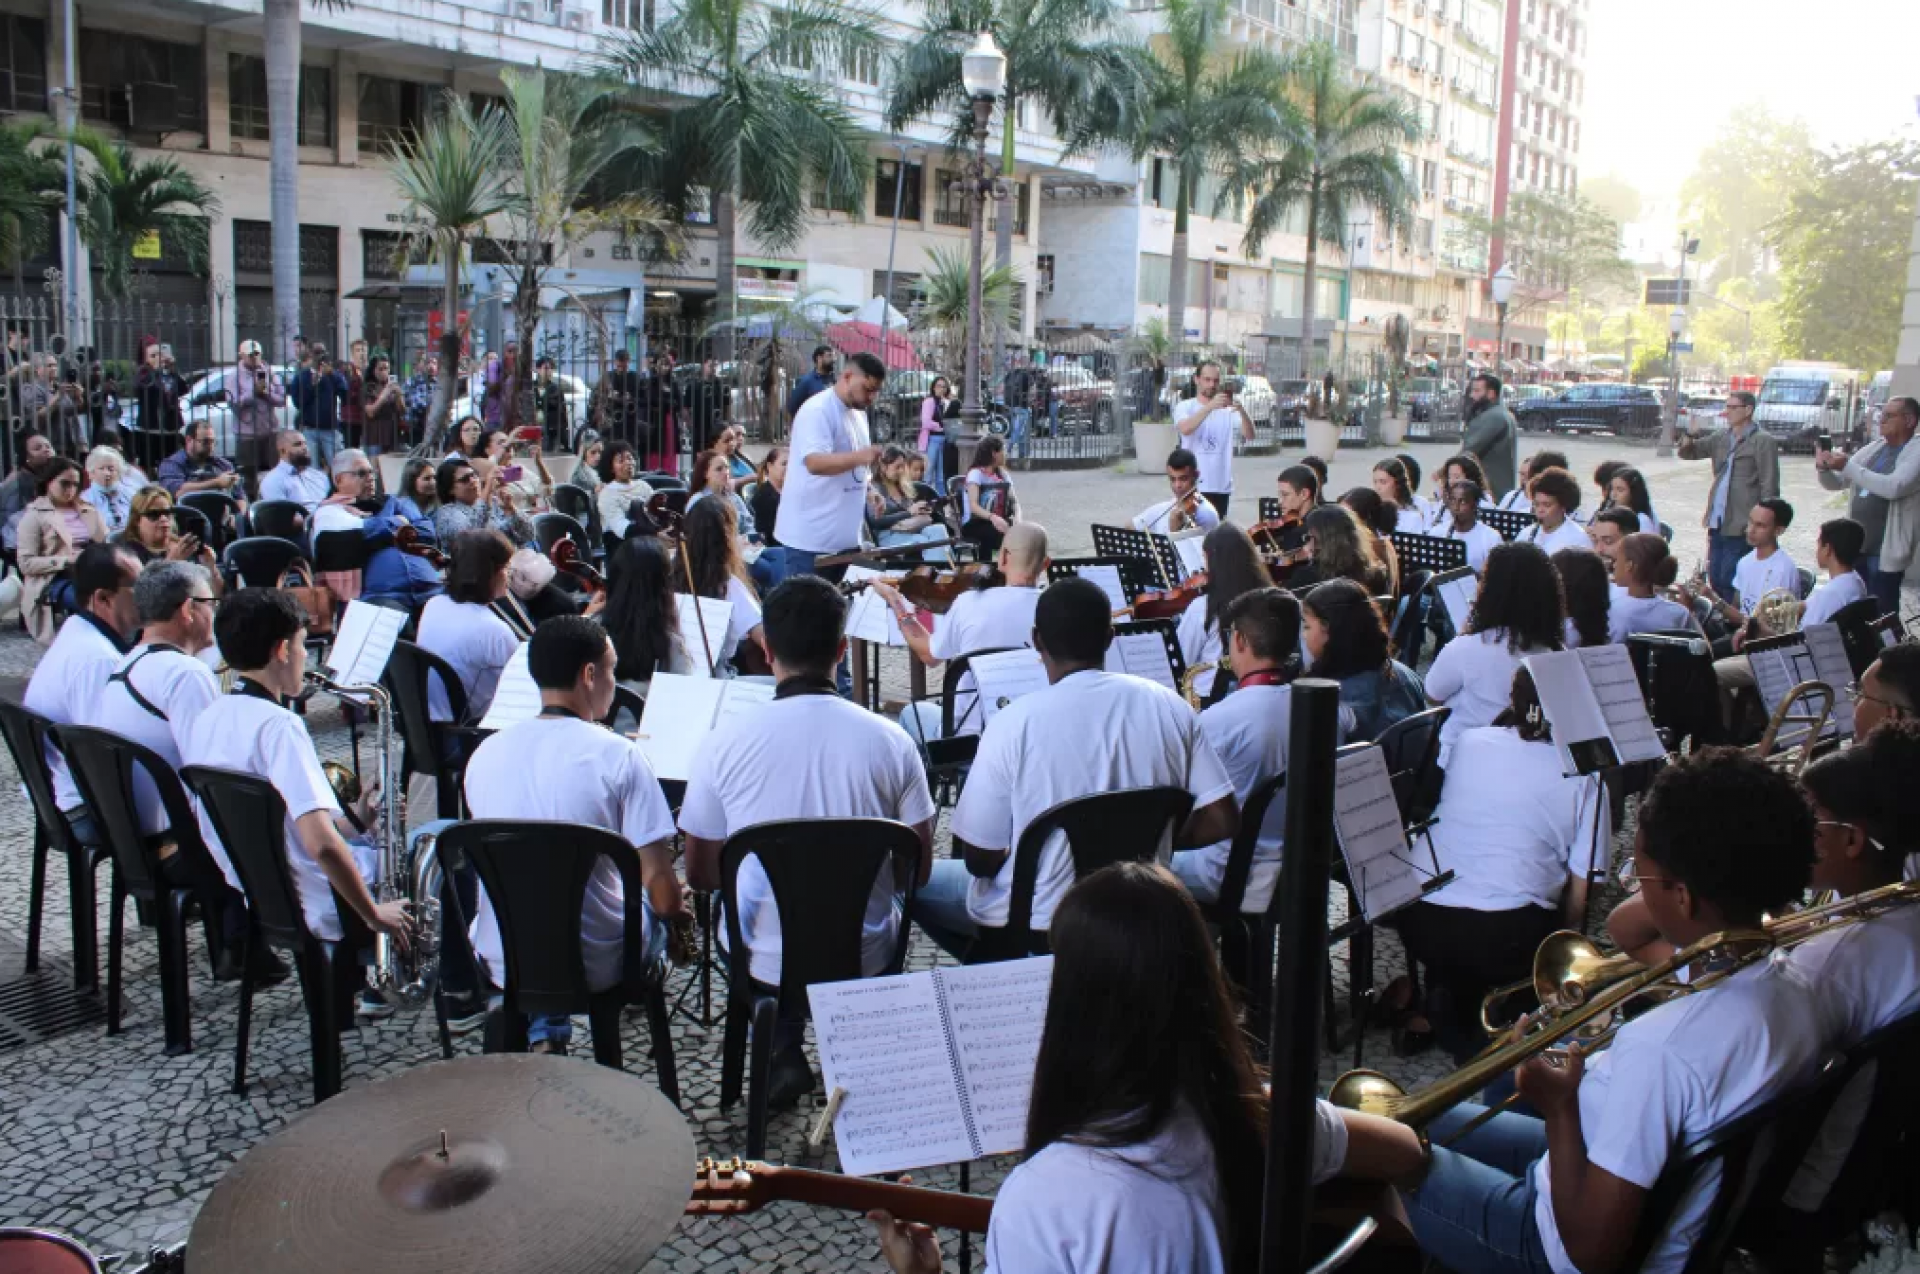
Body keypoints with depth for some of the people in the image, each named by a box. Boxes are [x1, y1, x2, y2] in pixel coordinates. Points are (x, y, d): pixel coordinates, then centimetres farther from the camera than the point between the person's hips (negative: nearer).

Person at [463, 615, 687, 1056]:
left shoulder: (485, 752, -3)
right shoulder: (619, 754, -17)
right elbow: (659, 885, -17)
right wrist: (674, 908, 6)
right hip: (597, 966, -1)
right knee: (656, 906, 29)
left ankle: (542, 1032, 18)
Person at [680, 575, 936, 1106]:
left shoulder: (726, 740, -15)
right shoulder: (889, 740, -14)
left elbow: (700, 876, -3)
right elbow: (919, 871, -3)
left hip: (765, 964, -1)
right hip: (866, 962, 1)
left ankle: (782, 1053, 22)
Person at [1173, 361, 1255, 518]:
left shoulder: (1228, 409, 6)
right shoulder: (1185, 407, 0)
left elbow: (1249, 435, -6)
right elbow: (1185, 429, -22)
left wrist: (1242, 411, -26)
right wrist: (1210, 406, -33)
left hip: (1221, 486, 3)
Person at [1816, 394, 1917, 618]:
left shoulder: (1915, 454, -10)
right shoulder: (1873, 449, 11)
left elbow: (1894, 487, -27)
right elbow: (1836, 483, 16)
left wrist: (1847, 466, -26)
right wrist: (1824, 469, -7)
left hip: (1884, 553, -7)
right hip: (1855, 546, 7)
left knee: (1880, 616, -2)